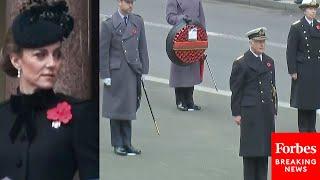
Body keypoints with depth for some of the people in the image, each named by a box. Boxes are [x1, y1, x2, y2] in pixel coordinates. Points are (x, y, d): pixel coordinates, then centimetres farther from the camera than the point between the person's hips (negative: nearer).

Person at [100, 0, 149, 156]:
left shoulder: (138, 21, 7)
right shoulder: (108, 25, -6)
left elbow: (142, 47, 10)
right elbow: (103, 52, -5)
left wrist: (144, 70, 6)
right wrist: (105, 75, -9)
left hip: (134, 71, 4)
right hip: (117, 72, -4)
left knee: (129, 108, 8)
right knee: (117, 108, 3)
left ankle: (127, 143, 15)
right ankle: (118, 144, 12)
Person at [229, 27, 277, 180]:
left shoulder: (269, 62, 13)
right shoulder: (241, 63, -5)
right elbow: (236, 90, -5)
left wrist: (273, 110, 14)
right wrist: (236, 113, -7)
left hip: (267, 112, 6)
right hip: (250, 112, -5)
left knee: (265, 147, 8)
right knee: (251, 148, -2)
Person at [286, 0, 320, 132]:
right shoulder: (296, 27, -5)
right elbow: (291, 50, -7)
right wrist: (292, 71, -11)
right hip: (302, 70, -4)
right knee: (302, 100, 2)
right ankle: (303, 129, 11)